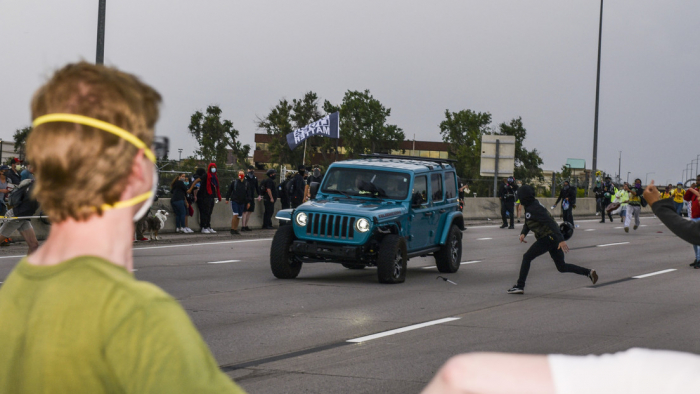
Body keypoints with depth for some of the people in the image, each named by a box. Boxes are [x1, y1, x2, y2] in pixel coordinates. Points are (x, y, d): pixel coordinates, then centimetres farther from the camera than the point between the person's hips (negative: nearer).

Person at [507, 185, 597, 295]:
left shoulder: (534, 209, -18)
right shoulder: (530, 206, 12)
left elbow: (551, 222, -26)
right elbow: (527, 224, 23)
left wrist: (561, 240, -32)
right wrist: (523, 233, 1)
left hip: (548, 238, -10)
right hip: (553, 239, 10)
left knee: (527, 258, 0)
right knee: (562, 267, 13)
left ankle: (520, 286, 1)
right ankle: (589, 272, 6)